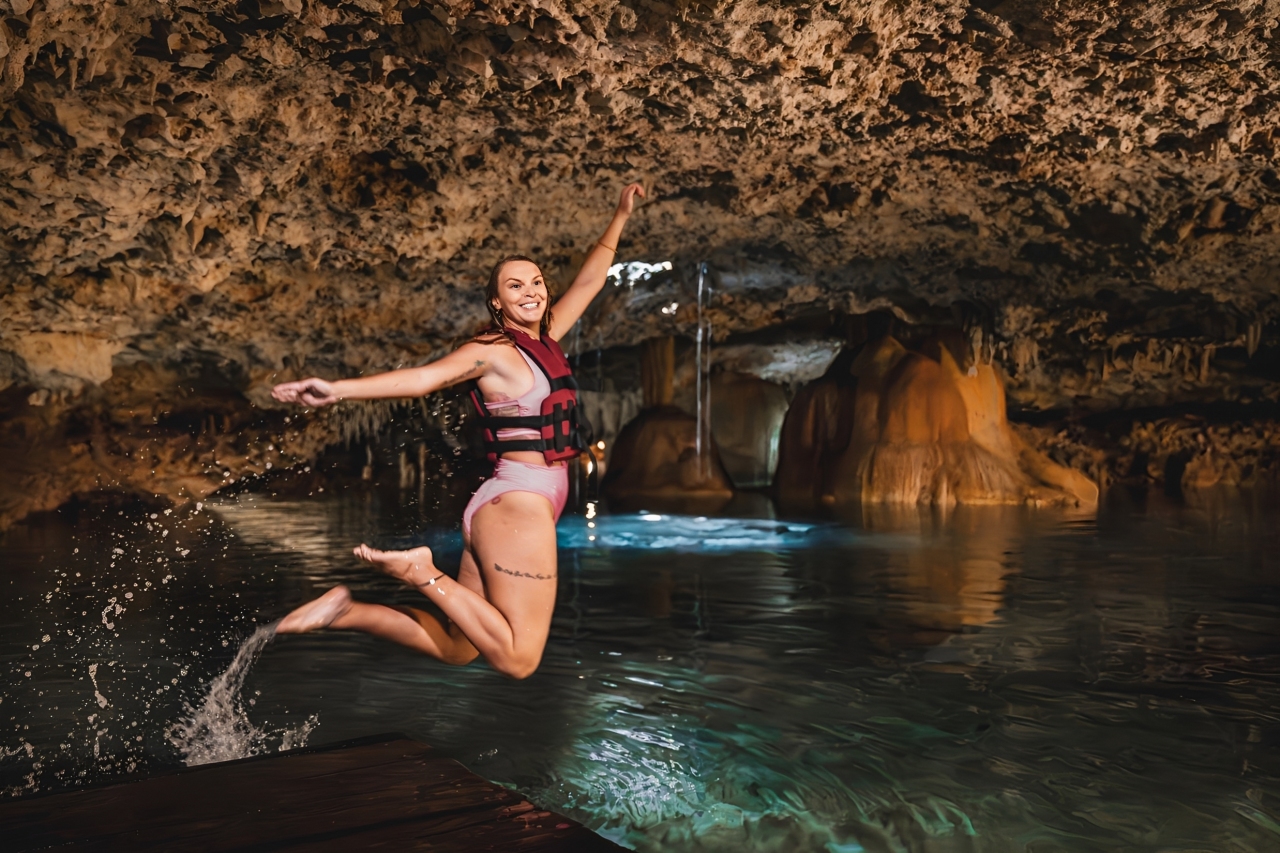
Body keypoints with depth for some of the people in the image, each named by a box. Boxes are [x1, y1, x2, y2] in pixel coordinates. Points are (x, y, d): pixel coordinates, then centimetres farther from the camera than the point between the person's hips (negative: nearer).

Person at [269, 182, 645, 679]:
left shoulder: (545, 339, 17)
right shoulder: (493, 350, -7)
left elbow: (589, 282, 26)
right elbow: (424, 377, -20)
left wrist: (620, 218, 30)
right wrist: (340, 389, -33)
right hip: (519, 502, -9)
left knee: (457, 649, 11)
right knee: (518, 659, -13)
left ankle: (346, 610, 11)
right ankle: (421, 572, -7)